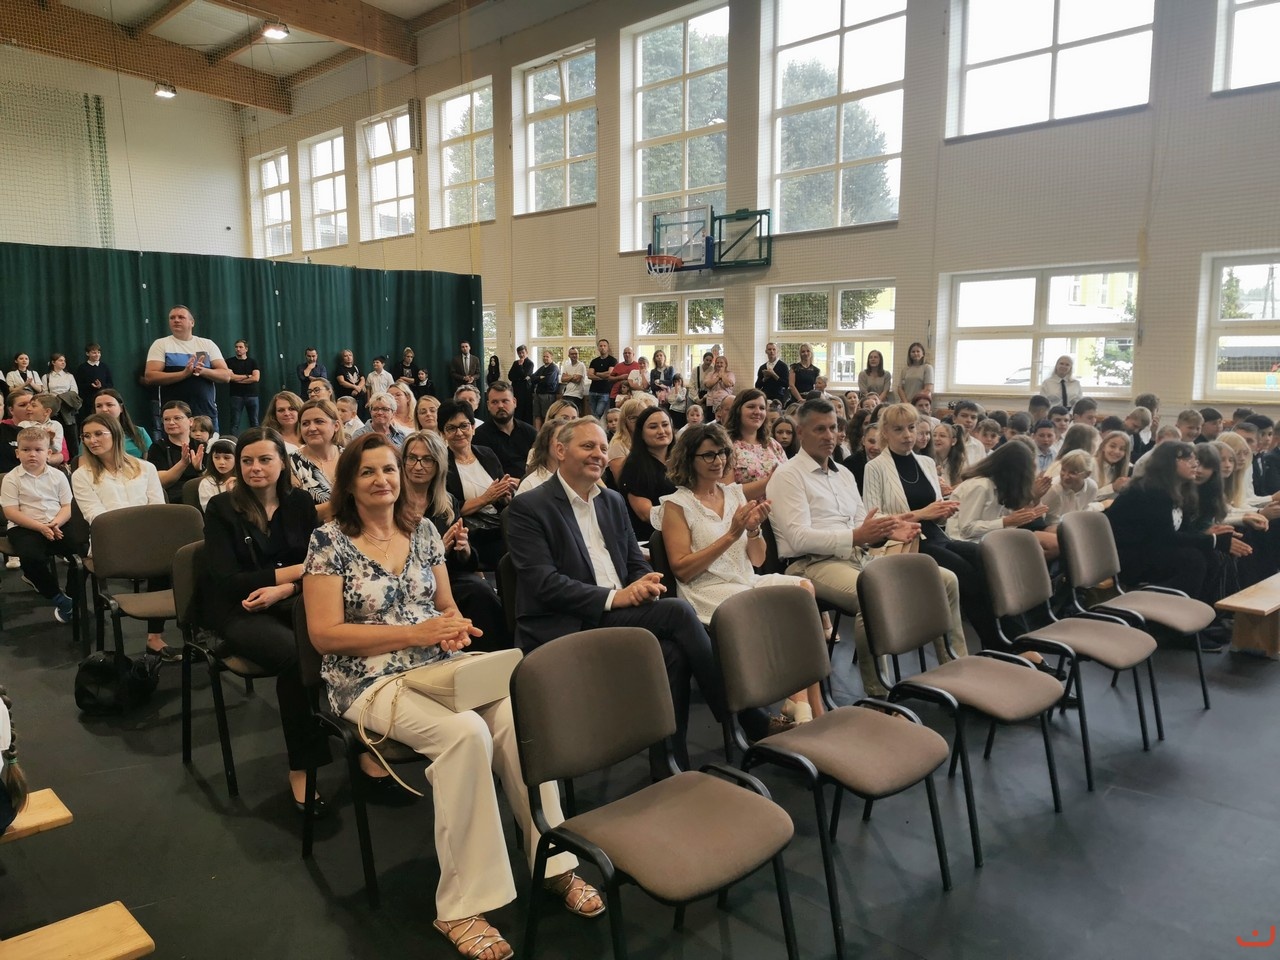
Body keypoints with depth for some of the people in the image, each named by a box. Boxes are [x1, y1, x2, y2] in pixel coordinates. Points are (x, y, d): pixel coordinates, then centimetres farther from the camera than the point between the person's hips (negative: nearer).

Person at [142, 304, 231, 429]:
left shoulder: (207, 344, 10)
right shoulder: (161, 344, 5)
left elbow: (226, 376, 4)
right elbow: (149, 377, -6)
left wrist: (203, 371, -15)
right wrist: (184, 373, -18)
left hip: (207, 413, 2)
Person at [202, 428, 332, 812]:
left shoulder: (300, 503, 9)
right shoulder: (222, 508, 0)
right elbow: (226, 580, -7)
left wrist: (281, 589, -14)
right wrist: (293, 571, -12)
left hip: (290, 601, 3)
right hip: (238, 612, -3)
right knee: (296, 655, -35)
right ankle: (301, 768, -23)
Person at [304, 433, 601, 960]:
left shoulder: (423, 531, 10)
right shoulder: (329, 541, -5)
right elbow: (324, 634, -10)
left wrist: (454, 626, -8)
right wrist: (414, 633, -18)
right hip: (371, 681, -4)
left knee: (517, 719, -24)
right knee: (466, 732, -32)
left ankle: (555, 861, -7)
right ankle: (461, 905, -20)